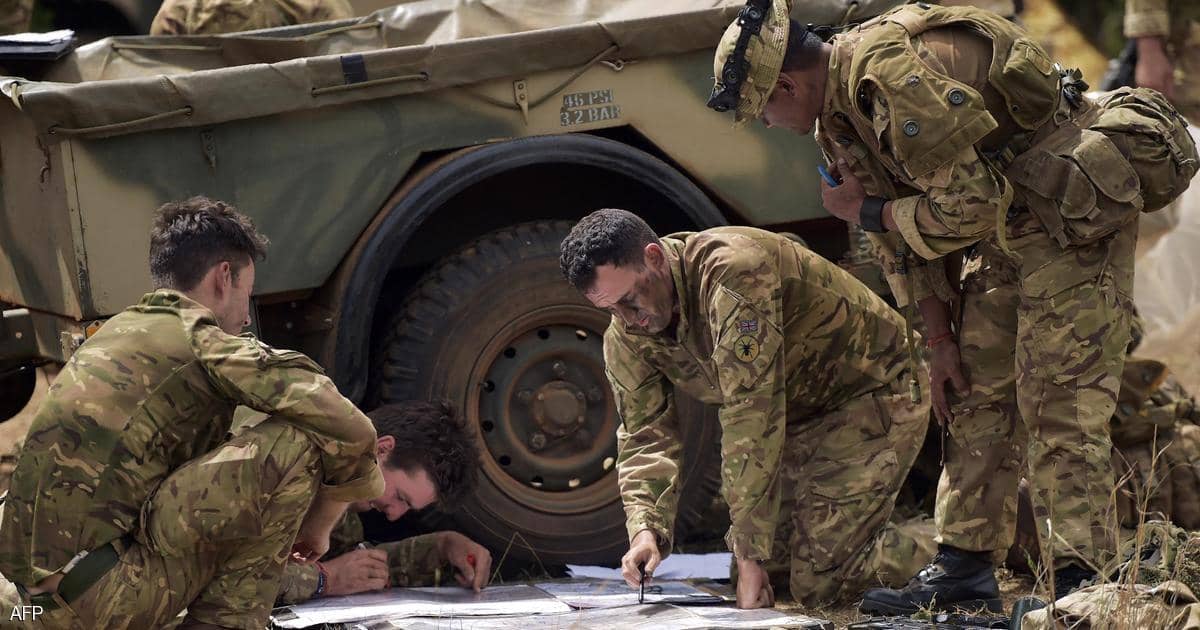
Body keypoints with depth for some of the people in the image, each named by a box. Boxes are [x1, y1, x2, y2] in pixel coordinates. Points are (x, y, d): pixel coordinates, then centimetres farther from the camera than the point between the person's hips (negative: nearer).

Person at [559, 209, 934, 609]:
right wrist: (645, 530, -26)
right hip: (801, 414, 8)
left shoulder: (731, 272, -34)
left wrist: (750, 556, -34)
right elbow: (645, 437, -5)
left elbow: (751, 416, -35)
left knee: (818, 584, -15)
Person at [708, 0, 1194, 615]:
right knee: (975, 392, 11)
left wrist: (865, 212, -13)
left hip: (1076, 205, -11)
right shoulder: (839, 115, 5)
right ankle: (964, 566, 16)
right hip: (1009, 227, 11)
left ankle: (1081, 583, -13)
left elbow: (970, 206, -26)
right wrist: (940, 339, 9)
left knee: (1059, 403, -13)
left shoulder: (895, 76, -28)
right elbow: (903, 236, 13)